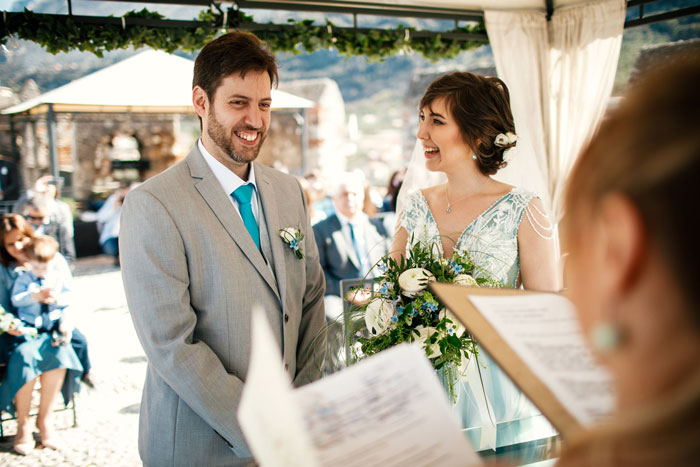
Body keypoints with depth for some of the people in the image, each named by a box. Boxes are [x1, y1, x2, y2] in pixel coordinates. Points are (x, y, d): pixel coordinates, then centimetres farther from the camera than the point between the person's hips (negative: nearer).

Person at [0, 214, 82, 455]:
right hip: (20, 332, 0)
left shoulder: (56, 260, 8)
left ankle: (45, 418, -12)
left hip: (51, 330, 1)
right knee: (25, 355, -32)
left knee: (58, 352, -31)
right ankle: (22, 424, -12)